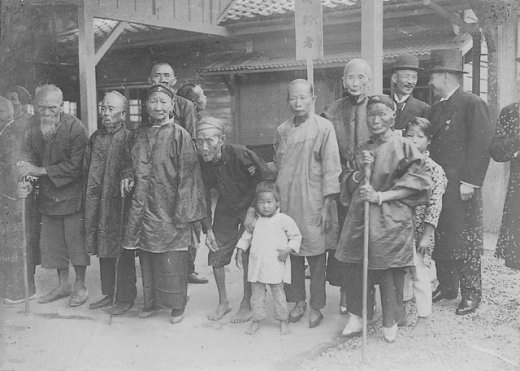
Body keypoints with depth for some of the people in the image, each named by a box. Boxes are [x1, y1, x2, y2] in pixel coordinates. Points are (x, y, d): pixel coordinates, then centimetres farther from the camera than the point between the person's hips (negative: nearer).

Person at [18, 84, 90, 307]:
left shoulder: (75, 128, -18)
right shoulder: (33, 125, -2)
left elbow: (75, 165, -20)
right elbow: (29, 152, 7)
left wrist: (40, 170, -23)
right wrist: (27, 169, -17)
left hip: (72, 194, -6)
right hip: (48, 195, 6)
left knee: (76, 240, 2)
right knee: (52, 242, 14)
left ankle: (80, 286, 17)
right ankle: (63, 285, 29)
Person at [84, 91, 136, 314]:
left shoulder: (128, 139, -7)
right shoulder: (95, 138, 11)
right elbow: (87, 171, 15)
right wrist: (89, 200, 12)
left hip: (119, 202, -6)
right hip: (98, 203, 6)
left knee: (123, 253, 1)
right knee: (103, 250, 14)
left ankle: (125, 298, 12)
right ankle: (108, 294, 26)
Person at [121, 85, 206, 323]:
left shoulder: (179, 136, -6)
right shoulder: (139, 135, 10)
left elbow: (187, 176, -9)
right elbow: (130, 163, 26)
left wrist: (182, 212, -14)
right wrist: (128, 176, 3)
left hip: (169, 210, -5)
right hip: (143, 209, 5)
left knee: (171, 261, 0)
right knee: (147, 258, 12)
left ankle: (177, 305, 15)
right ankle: (151, 301, 27)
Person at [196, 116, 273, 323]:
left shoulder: (240, 155, -29)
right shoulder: (201, 164, -15)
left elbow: (267, 181, -18)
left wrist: (253, 210, -21)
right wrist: (208, 230, -7)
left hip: (249, 205, -4)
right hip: (225, 209, 4)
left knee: (249, 257, -7)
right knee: (216, 255, 2)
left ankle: (246, 304, 11)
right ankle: (223, 302, 21)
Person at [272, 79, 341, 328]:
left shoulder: (324, 127, -4)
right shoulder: (282, 130, 10)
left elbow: (331, 167, -5)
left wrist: (327, 204, -9)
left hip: (313, 203, -4)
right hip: (286, 202, 4)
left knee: (316, 255, 1)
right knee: (291, 253, 7)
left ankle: (316, 306, 14)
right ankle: (298, 301, 22)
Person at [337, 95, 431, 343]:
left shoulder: (403, 147, -4)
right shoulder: (362, 150, 13)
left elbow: (415, 185, -8)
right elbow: (348, 185, 14)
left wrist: (381, 196, -14)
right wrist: (360, 171, -6)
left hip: (390, 219, -5)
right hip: (360, 216, 5)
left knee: (389, 272, -1)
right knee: (355, 267, 4)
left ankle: (390, 321, 17)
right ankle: (356, 315, 20)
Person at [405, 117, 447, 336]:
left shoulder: (434, 170, -9)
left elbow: (435, 206, -12)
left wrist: (426, 236, -14)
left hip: (419, 231, -4)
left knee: (420, 275, 2)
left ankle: (423, 320, 15)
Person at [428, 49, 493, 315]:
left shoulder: (473, 104, -8)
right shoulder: (436, 108, 16)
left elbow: (482, 144, -13)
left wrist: (470, 181, -18)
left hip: (461, 186, -7)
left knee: (465, 241, 0)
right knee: (439, 239, 11)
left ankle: (471, 293, 11)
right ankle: (446, 287, 24)